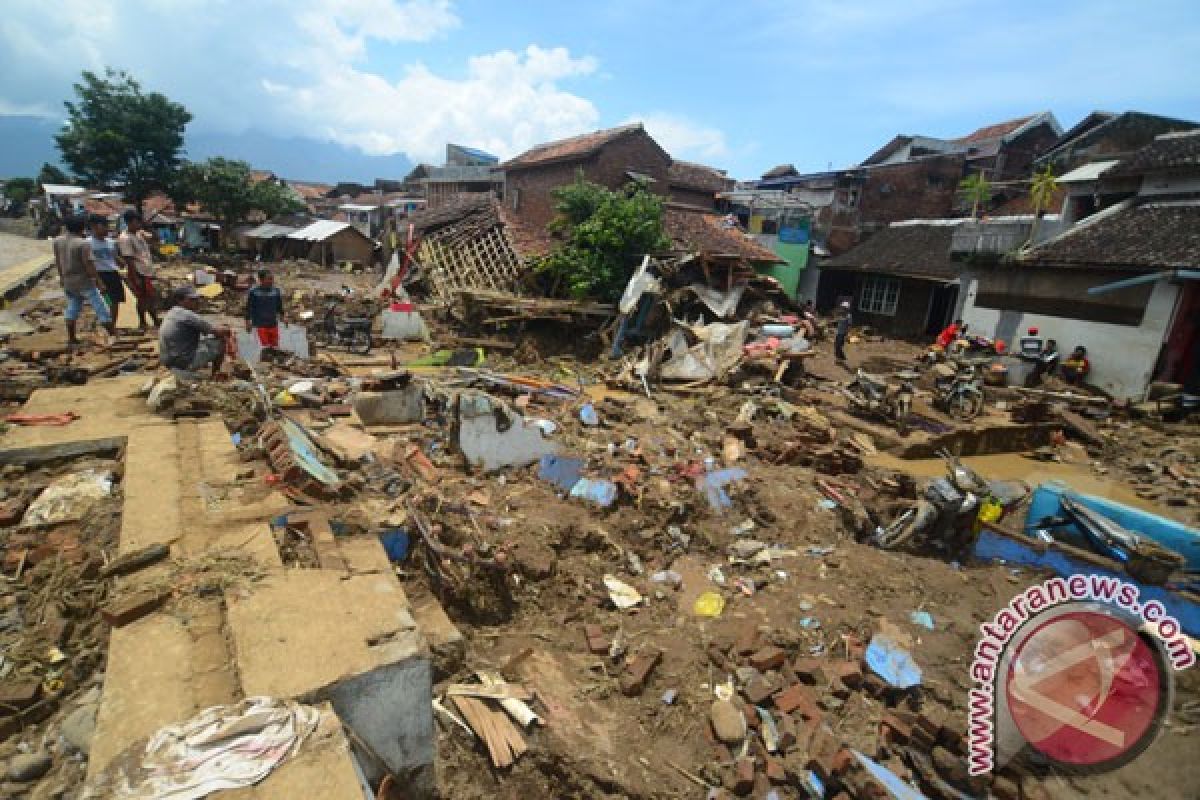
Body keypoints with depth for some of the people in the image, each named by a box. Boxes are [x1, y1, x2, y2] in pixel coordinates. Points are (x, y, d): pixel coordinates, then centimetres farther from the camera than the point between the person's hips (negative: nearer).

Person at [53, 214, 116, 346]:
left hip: (68, 282, 7)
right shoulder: (83, 243, -18)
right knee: (101, 308, -1)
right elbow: (89, 264, -20)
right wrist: (98, 280, -12)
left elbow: (57, 261, 13)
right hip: (84, 282, -7)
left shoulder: (58, 240, 4)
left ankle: (71, 338, 18)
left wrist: (62, 276, 25)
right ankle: (114, 334, 1)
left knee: (72, 308, 16)